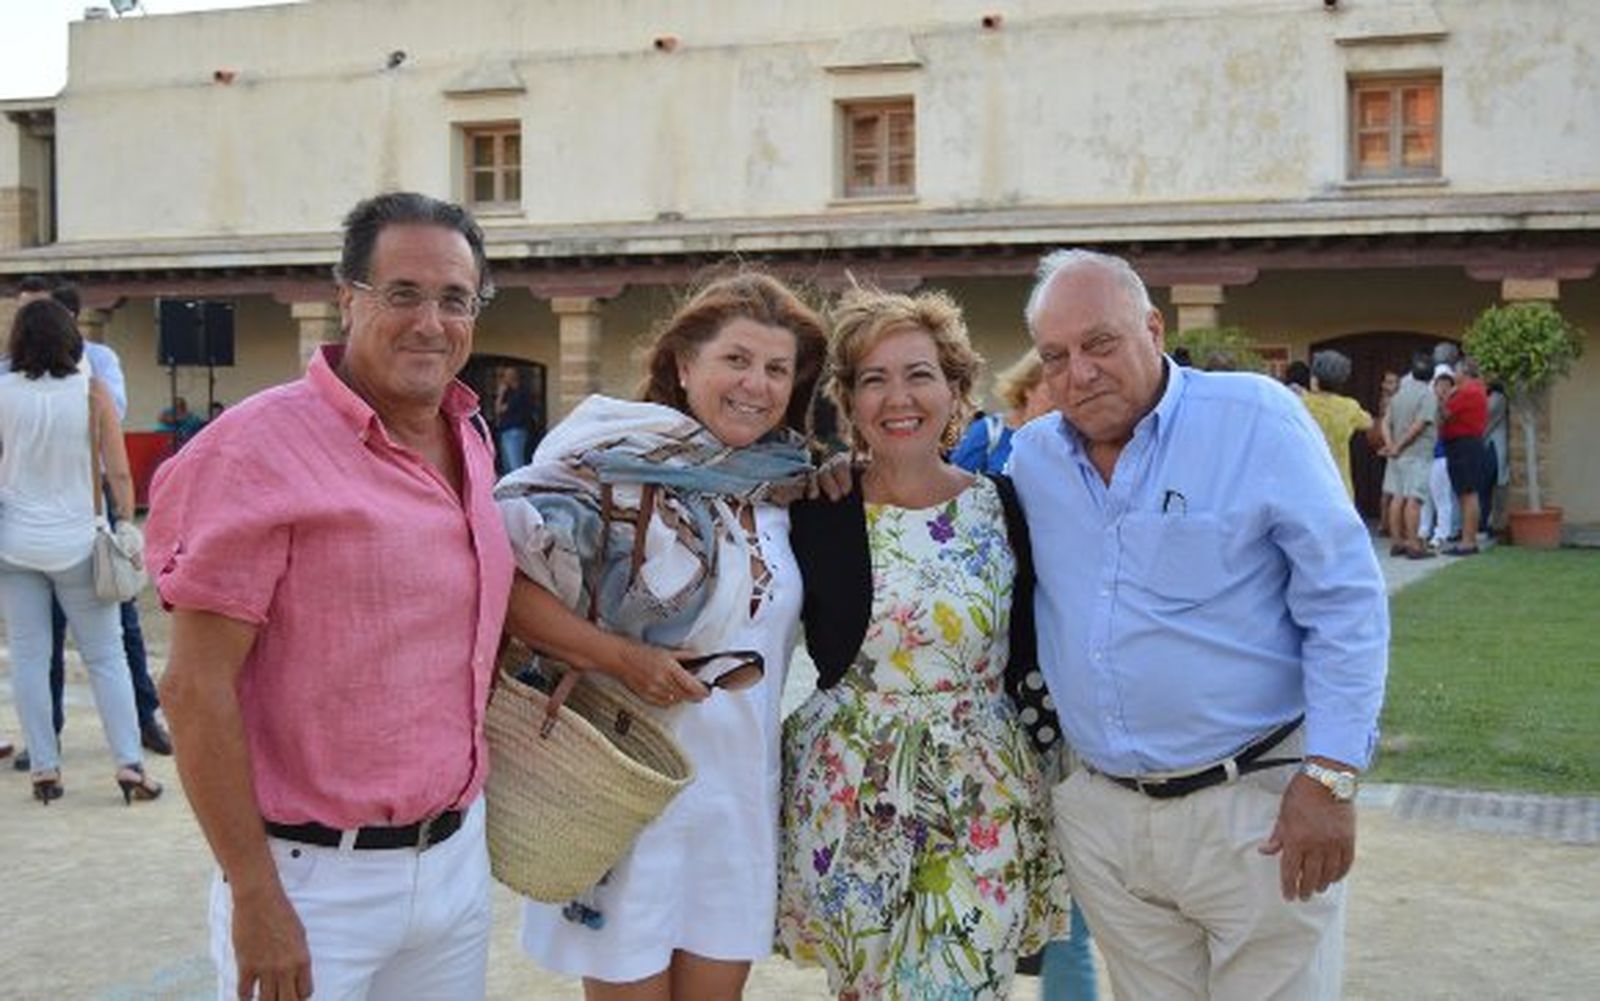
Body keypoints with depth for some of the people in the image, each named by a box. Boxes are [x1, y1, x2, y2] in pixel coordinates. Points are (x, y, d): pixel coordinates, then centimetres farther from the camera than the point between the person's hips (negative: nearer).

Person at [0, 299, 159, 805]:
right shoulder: (91, 393, -8)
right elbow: (119, 474, -8)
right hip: (77, 544, -1)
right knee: (106, 657, 6)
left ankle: (44, 770, 11)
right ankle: (129, 764, 2)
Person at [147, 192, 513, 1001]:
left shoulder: (471, 441, 7)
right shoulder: (265, 444, -14)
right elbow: (196, 689, -16)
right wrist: (254, 895, -16)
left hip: (458, 860, 7)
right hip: (316, 875, -6)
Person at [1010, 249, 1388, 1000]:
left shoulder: (1256, 418, -9)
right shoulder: (1030, 457, 5)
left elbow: (1346, 602, -9)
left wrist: (1330, 778, -14)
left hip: (1258, 805, -4)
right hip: (1101, 816, 4)